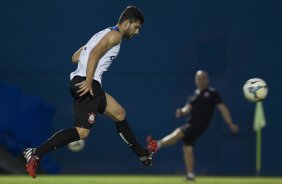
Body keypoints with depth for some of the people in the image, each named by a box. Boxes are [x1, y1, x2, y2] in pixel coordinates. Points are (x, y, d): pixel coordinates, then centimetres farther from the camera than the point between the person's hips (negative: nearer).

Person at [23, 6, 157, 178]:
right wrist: (89, 81, -26)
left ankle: (143, 154, 33)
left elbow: (75, 57, 23)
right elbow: (95, 53, -20)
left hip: (86, 83, 11)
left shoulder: (103, 34, 26)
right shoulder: (116, 34, -3)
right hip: (87, 84, -11)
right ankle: (36, 154, -25)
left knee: (120, 113, 22)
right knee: (82, 131, -18)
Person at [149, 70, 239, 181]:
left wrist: (230, 124, -9)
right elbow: (187, 109, 9)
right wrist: (181, 112, -15)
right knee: (187, 147, 1)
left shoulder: (212, 93, 3)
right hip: (191, 123, 6)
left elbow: (222, 108, -2)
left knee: (179, 133, -24)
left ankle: (158, 144, -37)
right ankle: (190, 174, 6)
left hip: (200, 124, -6)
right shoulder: (194, 95, 20)